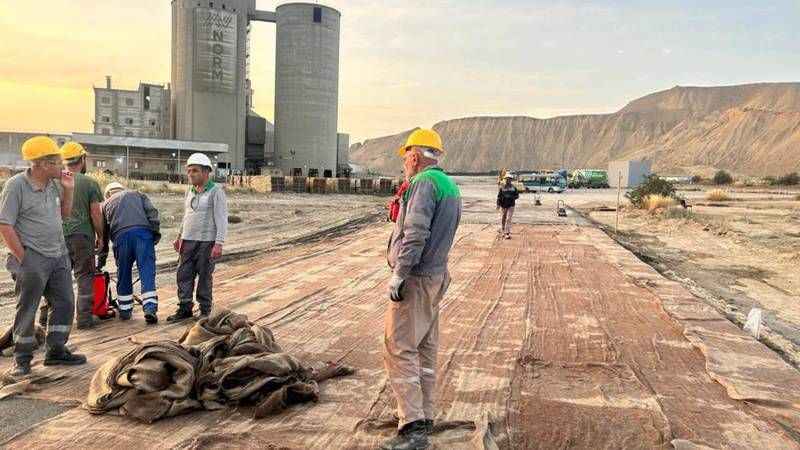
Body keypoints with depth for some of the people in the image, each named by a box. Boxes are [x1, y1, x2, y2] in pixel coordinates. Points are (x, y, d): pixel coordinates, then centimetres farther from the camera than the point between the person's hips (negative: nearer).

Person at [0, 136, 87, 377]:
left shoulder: (54, 183, 7)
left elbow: (65, 213, 20)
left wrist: (68, 190, 3)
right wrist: (23, 259, -15)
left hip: (59, 256, 7)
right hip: (33, 259, -7)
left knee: (65, 304, 11)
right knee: (27, 310, 4)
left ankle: (56, 351, 24)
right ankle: (22, 359, 18)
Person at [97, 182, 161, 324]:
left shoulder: (106, 204, 31)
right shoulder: (137, 194, 30)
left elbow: (103, 234, 31)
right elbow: (152, 212, 8)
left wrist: (100, 262, 35)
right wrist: (156, 232, 3)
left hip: (120, 235, 1)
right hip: (143, 231, -1)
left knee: (123, 274, 14)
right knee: (147, 271, -3)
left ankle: (125, 310, 20)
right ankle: (150, 309, -13)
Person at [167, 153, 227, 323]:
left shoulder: (216, 191, -8)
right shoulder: (190, 192, 13)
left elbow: (222, 219, -13)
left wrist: (219, 244, -19)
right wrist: (180, 236, 21)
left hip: (207, 242, -7)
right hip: (188, 241, 7)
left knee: (205, 277, 1)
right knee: (184, 275, 6)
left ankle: (205, 310, 13)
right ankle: (185, 308, 17)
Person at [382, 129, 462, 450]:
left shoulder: (424, 183, -15)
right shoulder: (450, 186, 15)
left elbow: (416, 234, -24)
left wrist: (398, 274, -21)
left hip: (415, 279, -10)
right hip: (436, 276, 10)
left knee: (400, 350, -8)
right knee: (425, 349, 15)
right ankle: (423, 415, 25)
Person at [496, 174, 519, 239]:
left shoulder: (513, 187, 1)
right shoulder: (502, 187, 0)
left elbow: (517, 195, 8)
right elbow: (499, 196, -1)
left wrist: (512, 197, -11)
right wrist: (498, 204, -9)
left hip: (511, 205, -1)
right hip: (503, 205, 1)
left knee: (508, 219, -9)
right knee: (503, 219, 11)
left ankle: (507, 233, -11)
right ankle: (502, 230, 34)